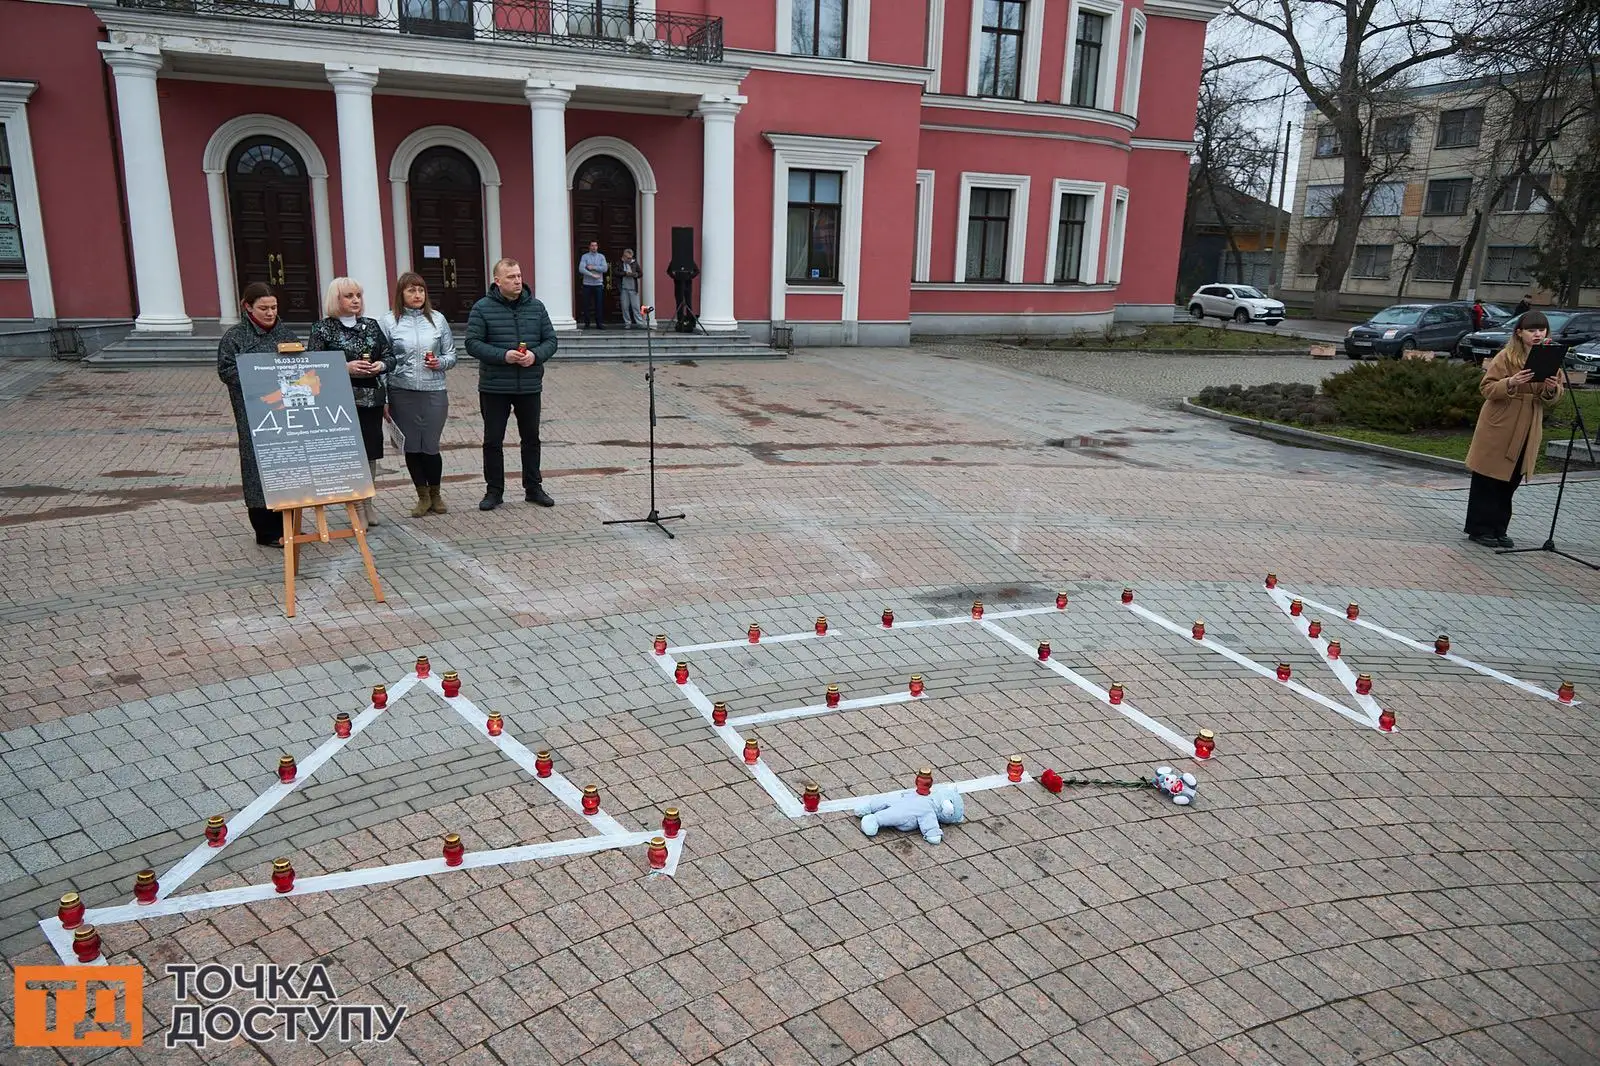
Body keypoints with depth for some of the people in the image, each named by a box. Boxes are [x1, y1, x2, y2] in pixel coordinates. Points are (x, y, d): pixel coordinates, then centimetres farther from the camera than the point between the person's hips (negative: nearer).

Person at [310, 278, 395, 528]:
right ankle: (356, 509, 2)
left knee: (371, 451, 9)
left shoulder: (372, 325, 12)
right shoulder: (323, 329, -1)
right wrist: (345, 368, -17)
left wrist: (382, 365, -7)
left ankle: (368, 505, 22)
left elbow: (390, 357, 14)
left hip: (372, 398, 4)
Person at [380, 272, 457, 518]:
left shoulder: (437, 319, 5)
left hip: (434, 391, 0)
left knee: (430, 446, 2)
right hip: (402, 393, 0)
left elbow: (451, 355, 10)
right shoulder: (389, 321, 1)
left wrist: (440, 362, -13)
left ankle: (436, 494, 24)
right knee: (411, 447, 6)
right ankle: (423, 496, 23)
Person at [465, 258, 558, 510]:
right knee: (493, 440, 5)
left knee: (531, 438, 13)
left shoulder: (536, 307, 4)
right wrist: (503, 355, -21)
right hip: (494, 387, -2)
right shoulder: (482, 308, -5)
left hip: (530, 386, 3)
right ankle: (494, 491, 17)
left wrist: (535, 355, -14)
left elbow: (550, 340, 6)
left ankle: (533, 487, 26)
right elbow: (473, 343, -8)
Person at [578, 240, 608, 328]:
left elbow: (605, 268, -5)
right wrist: (592, 275, -16)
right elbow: (581, 269, -10)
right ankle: (586, 323, 9)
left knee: (599, 305, -2)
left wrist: (593, 267, -9)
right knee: (586, 305, 1)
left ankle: (599, 323, 3)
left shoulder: (601, 257, 10)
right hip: (587, 284, -1)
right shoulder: (585, 256, 3)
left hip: (598, 284, 1)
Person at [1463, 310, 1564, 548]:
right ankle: (1479, 529, 8)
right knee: (1488, 481, 0)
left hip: (1528, 430, 5)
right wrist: (1510, 383, -29)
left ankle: (1498, 530, 20)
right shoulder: (1506, 357, -8)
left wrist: (1552, 389, -14)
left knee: (1510, 482, 11)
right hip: (1499, 426, -5)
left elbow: (1556, 395, 9)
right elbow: (1486, 388, -11)